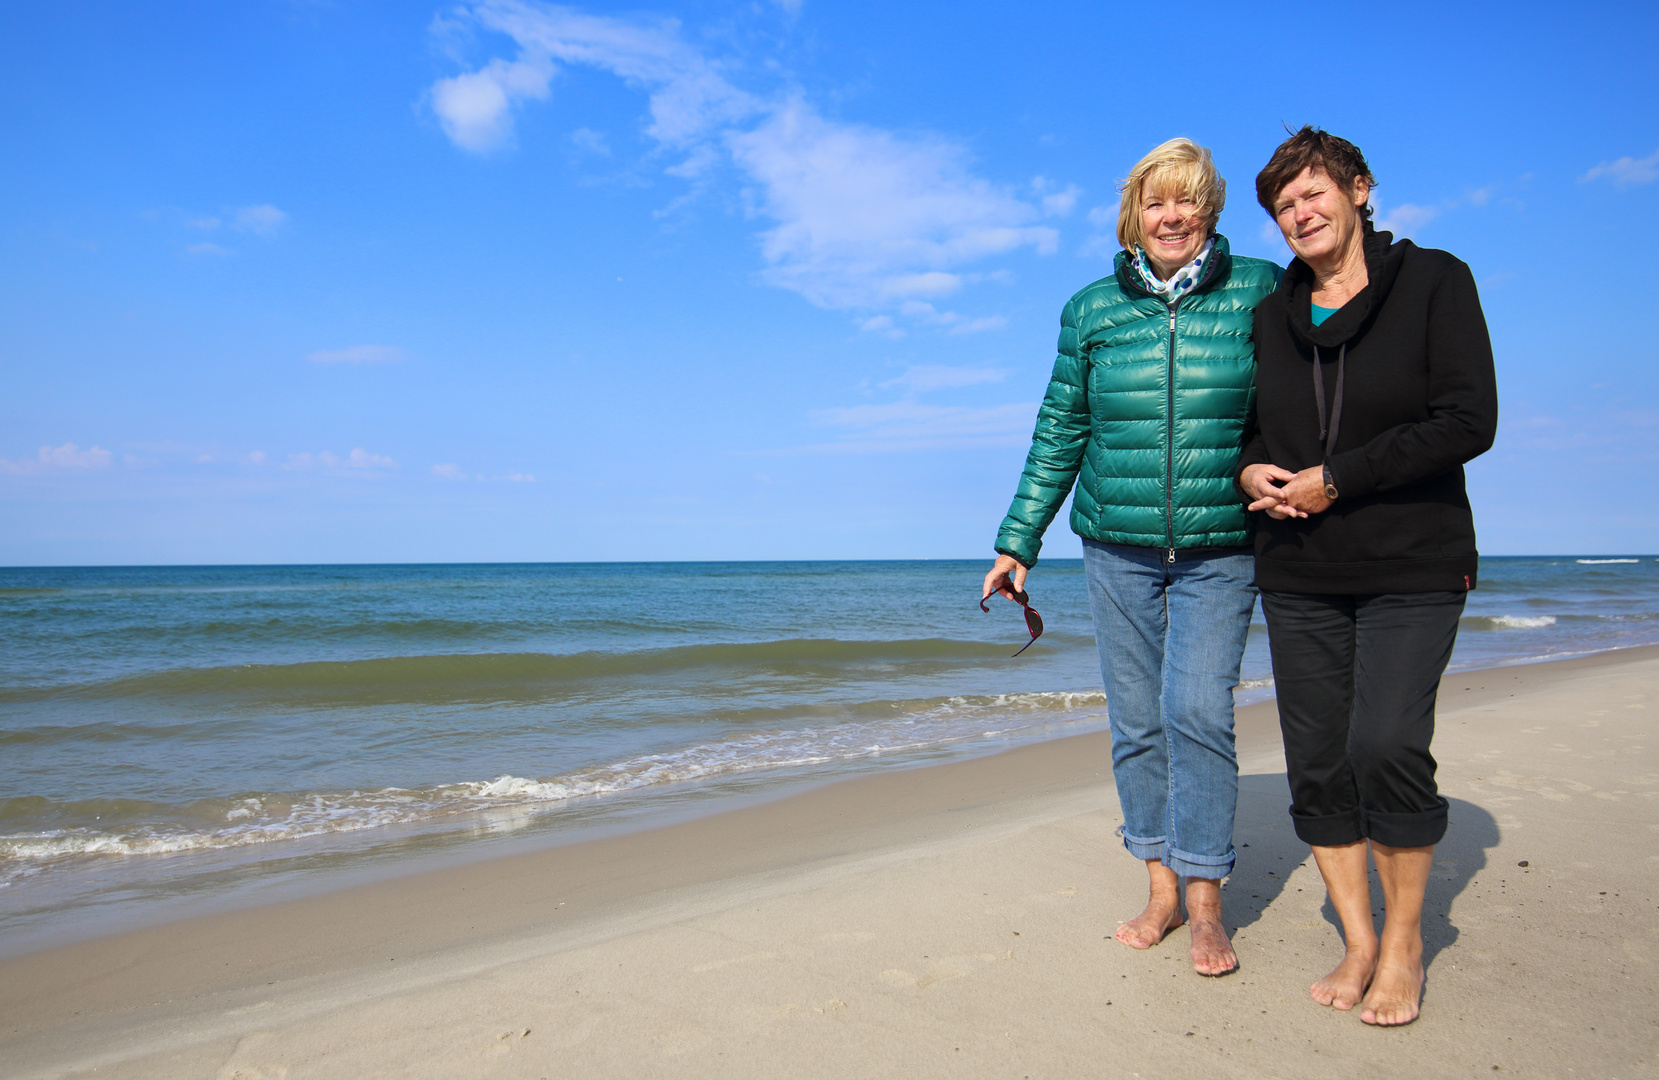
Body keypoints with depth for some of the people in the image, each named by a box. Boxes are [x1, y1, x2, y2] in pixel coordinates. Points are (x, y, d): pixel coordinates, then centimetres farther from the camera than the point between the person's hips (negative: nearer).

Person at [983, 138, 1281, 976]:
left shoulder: (1261, 292, 0)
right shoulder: (1091, 310, 4)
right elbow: (1059, 433, 8)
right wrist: (1019, 539, 6)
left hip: (1220, 550, -2)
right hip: (1117, 547, 2)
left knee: (1198, 710, -11)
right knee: (1134, 720, 6)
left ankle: (1207, 905, 6)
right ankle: (1161, 889, 21)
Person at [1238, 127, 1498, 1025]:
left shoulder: (1435, 281, -1)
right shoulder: (1271, 314, 11)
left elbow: (1467, 421, -10)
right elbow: (1241, 423, 19)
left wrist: (1334, 479, -14)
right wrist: (1250, 470, -5)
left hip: (1413, 564, -4)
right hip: (1299, 574, 4)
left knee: (1385, 743, -15)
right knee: (1317, 764, 2)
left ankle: (1405, 938, 8)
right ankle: (1359, 941, 18)